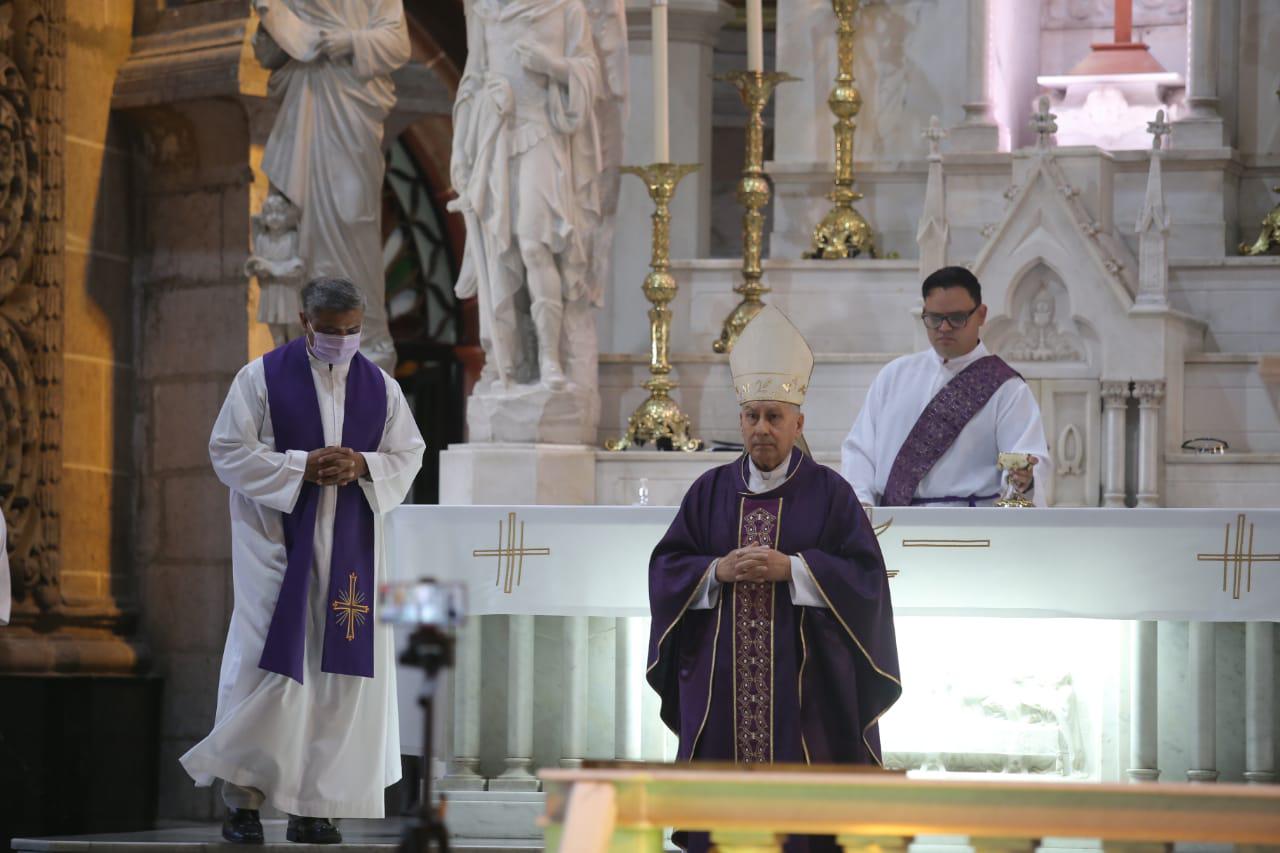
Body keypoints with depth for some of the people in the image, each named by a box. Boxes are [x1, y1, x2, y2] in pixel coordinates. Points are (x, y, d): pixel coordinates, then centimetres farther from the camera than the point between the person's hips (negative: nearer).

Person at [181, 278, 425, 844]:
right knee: (268, 666, -11)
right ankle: (242, 797, 0)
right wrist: (302, 466, -15)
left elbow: (408, 457, 10)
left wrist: (362, 466, -11)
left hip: (350, 549, 4)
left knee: (341, 671, 0)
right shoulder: (262, 378, -2)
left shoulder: (380, 388, 9)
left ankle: (313, 807, 5)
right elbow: (229, 451, -5)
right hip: (278, 546, -3)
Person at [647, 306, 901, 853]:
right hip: (723, 678, 2)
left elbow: (865, 575, -5)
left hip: (803, 678, -2)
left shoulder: (828, 493, 2)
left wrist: (791, 568, -16)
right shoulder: (711, 491, 10)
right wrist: (718, 571, -11)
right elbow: (665, 567, 8)